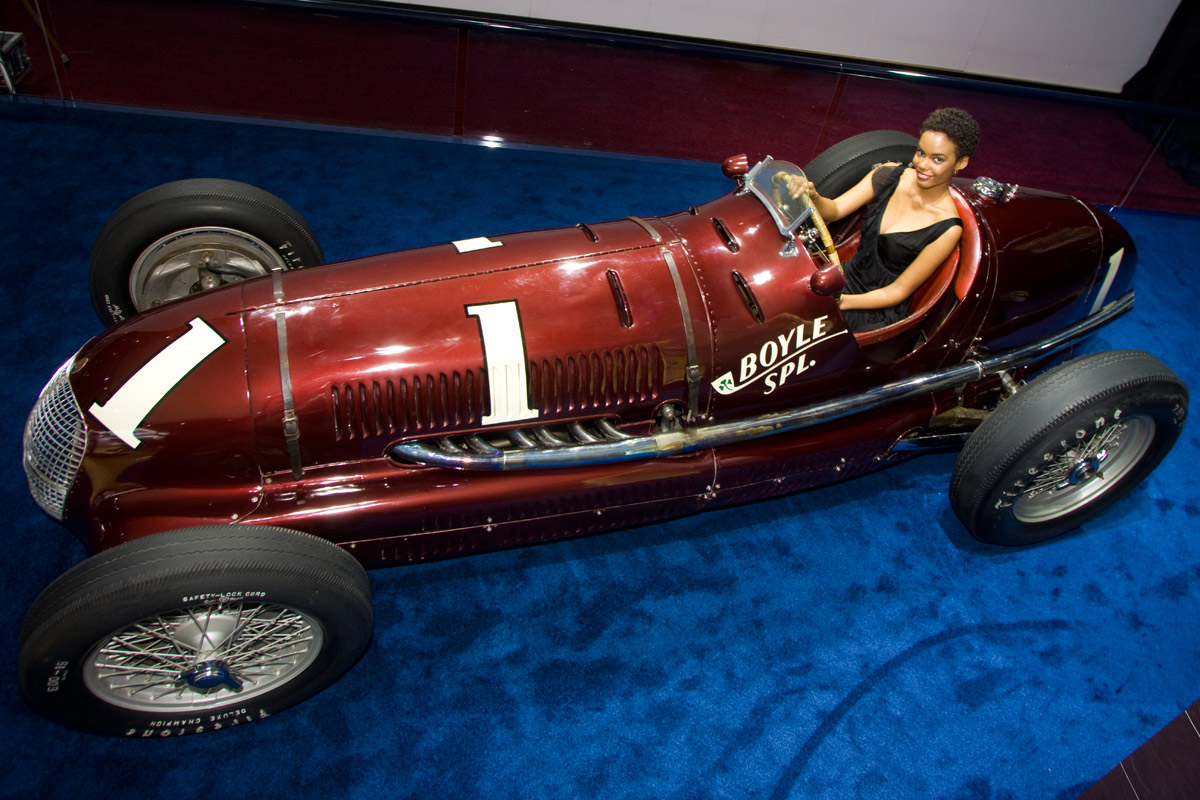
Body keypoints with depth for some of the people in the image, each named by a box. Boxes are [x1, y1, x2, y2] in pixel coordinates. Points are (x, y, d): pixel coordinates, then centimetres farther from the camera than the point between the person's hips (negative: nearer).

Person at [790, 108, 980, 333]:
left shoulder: (947, 228, -15)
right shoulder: (889, 175, -1)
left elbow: (899, 291, -13)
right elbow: (835, 209, -8)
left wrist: (842, 302, -23)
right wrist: (812, 195, -31)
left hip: (880, 317, -5)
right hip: (847, 277, 5)